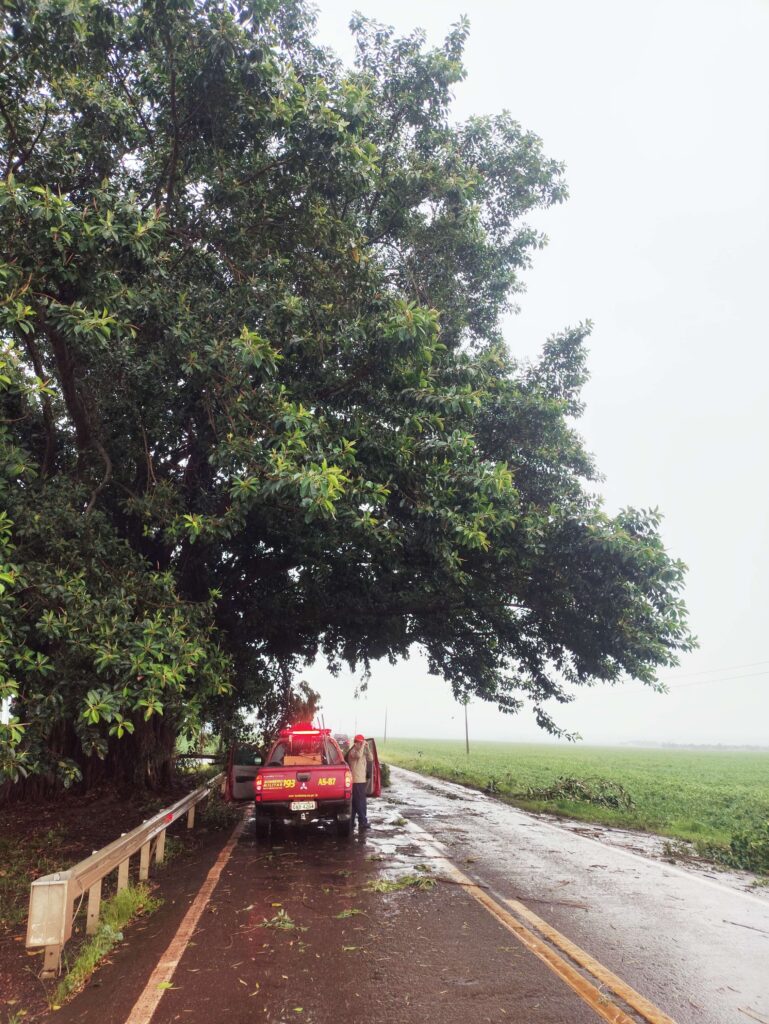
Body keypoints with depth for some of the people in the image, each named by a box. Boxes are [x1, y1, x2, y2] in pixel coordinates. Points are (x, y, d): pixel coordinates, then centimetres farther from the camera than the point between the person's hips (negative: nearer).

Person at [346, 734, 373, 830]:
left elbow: (370, 759, 6)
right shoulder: (352, 751, -13)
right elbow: (358, 755, -34)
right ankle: (363, 821, -6)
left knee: (355, 803, 13)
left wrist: (367, 748, -3)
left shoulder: (363, 752, 15)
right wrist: (362, 746, -26)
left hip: (362, 780, 9)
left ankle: (351, 822, 20)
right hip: (356, 781, -9)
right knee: (360, 802, -8)